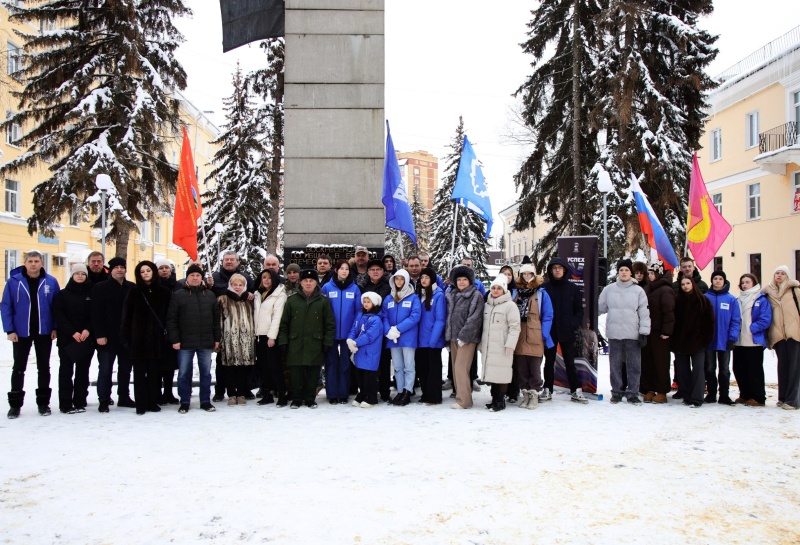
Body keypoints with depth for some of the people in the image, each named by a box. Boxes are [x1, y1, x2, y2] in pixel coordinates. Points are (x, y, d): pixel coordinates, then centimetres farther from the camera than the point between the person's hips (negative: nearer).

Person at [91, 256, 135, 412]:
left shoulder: (132, 288, 8)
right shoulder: (100, 288, -3)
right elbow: (96, 314, -8)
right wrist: (99, 334, -15)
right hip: (108, 336, -4)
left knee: (126, 368, 11)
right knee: (105, 370, 0)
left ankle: (124, 397, 22)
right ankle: (104, 400, 7)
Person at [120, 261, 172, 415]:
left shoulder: (164, 292, 4)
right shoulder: (134, 292, 4)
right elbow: (127, 316, 2)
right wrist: (125, 337, -5)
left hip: (158, 338, 0)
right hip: (139, 338, 0)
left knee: (155, 372, 5)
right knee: (140, 372, 2)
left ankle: (153, 402, 14)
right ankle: (141, 404, 7)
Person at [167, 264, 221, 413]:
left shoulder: (210, 295, 9)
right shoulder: (178, 295, -1)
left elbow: (216, 318, 11)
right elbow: (171, 319, -3)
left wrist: (217, 338, 7)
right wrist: (174, 339, -9)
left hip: (206, 342, 2)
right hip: (185, 342, -2)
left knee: (206, 373, 8)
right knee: (184, 374, 5)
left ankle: (206, 401, 18)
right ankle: (184, 403, 15)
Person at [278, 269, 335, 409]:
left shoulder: (323, 301, 4)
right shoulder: (292, 300, 7)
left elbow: (330, 324, 4)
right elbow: (284, 323, 9)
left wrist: (328, 342, -2)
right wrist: (283, 341, 2)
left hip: (315, 345, -1)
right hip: (295, 345, 1)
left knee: (313, 374, 5)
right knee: (296, 374, 4)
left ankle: (310, 399, 17)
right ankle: (296, 399, 15)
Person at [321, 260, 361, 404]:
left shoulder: (354, 289, 2)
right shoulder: (327, 288, -1)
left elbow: (358, 311, 3)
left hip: (347, 333, 1)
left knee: (345, 363, 7)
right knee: (331, 363, 4)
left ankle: (343, 394, 14)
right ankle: (332, 394, 10)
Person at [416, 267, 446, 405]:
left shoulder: (438, 295, -9)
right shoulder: (420, 294, 12)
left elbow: (440, 319, -13)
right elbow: (417, 318, 13)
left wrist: (433, 339, -19)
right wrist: (416, 336, 4)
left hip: (433, 340, -7)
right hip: (421, 339, 7)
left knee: (434, 367, 2)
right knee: (421, 367, 11)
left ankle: (434, 397, 8)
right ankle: (426, 394, 22)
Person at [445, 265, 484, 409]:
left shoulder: (476, 295, -4)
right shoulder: (451, 295, 16)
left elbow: (474, 318, -12)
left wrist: (463, 336, -17)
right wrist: (448, 337, 13)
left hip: (467, 338, -7)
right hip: (453, 337, 7)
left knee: (461, 368, -13)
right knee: (456, 368, 7)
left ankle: (463, 400, -10)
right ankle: (460, 396, 13)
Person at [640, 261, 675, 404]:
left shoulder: (665, 290, -10)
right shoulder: (647, 288, 14)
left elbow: (669, 312, -15)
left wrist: (666, 331, -20)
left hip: (659, 333, -7)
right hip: (647, 331, 7)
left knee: (661, 362, 0)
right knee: (646, 361, 7)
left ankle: (662, 392, 7)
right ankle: (649, 390, 15)